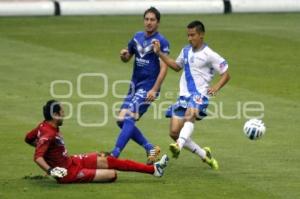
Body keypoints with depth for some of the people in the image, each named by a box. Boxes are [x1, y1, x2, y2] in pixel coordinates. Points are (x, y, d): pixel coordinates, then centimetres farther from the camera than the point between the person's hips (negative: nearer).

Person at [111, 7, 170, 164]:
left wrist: (154, 90, -25)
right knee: (121, 120, 3)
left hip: (148, 87, -8)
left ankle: (114, 154, -21)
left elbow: (164, 68, -16)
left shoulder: (161, 42, -10)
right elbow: (127, 58, 23)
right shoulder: (137, 37, 11)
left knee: (129, 119, -18)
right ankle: (150, 148, 13)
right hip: (135, 85, 8)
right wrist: (123, 55, -3)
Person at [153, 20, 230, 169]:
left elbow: (226, 74, -1)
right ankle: (204, 155, 15)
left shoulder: (209, 55, -5)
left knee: (190, 115, -39)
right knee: (174, 132, -1)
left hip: (199, 95, -7)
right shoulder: (186, 51, 14)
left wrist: (216, 87, -19)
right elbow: (177, 66, 32)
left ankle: (179, 146, -61)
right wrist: (159, 53, 23)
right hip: (184, 95, 7)